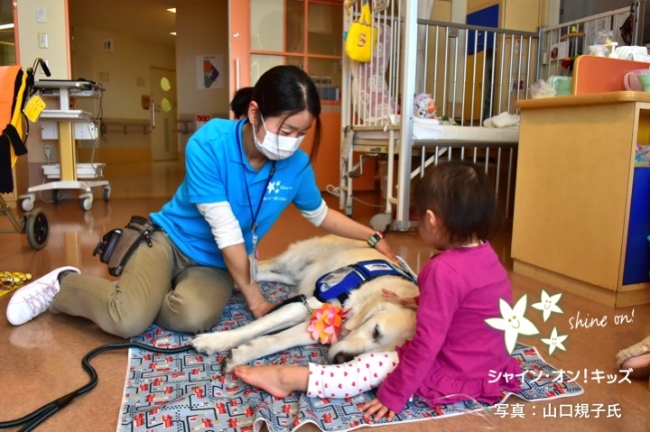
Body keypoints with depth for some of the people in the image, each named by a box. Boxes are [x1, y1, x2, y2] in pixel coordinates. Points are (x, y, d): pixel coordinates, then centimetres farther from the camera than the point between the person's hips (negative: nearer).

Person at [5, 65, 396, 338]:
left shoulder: (297, 165, -13)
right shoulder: (209, 143, -26)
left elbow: (320, 214, 8)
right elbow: (226, 231, -24)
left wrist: (374, 237, 2)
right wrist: (252, 294, -17)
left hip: (218, 264, 3)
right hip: (171, 239, -3)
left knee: (192, 317, -29)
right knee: (128, 320, -25)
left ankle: (141, 293, 6)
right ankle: (66, 285, 9)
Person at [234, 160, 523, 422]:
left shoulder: (444, 269, -29)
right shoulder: (484, 254, 0)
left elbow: (427, 345, -29)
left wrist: (394, 396, -22)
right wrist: (413, 302, 22)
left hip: (454, 376, -9)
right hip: (488, 366, 9)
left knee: (375, 366, -9)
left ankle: (287, 378, -6)